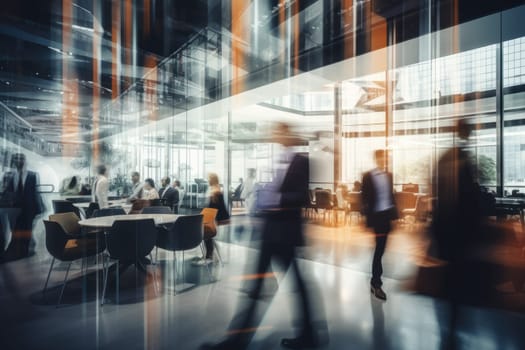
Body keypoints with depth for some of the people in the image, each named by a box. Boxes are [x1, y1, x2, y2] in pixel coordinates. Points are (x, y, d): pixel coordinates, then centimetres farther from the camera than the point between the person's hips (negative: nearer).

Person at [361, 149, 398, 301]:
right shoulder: (368, 176, -4)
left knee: (380, 248, 12)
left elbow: (391, 195, 14)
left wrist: (394, 213, 9)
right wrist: (367, 216, -9)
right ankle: (376, 283, 4)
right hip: (377, 215, -5)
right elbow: (365, 197, -5)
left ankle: (375, 281, 27)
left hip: (387, 214, 5)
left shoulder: (388, 175, 10)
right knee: (380, 248, -5)